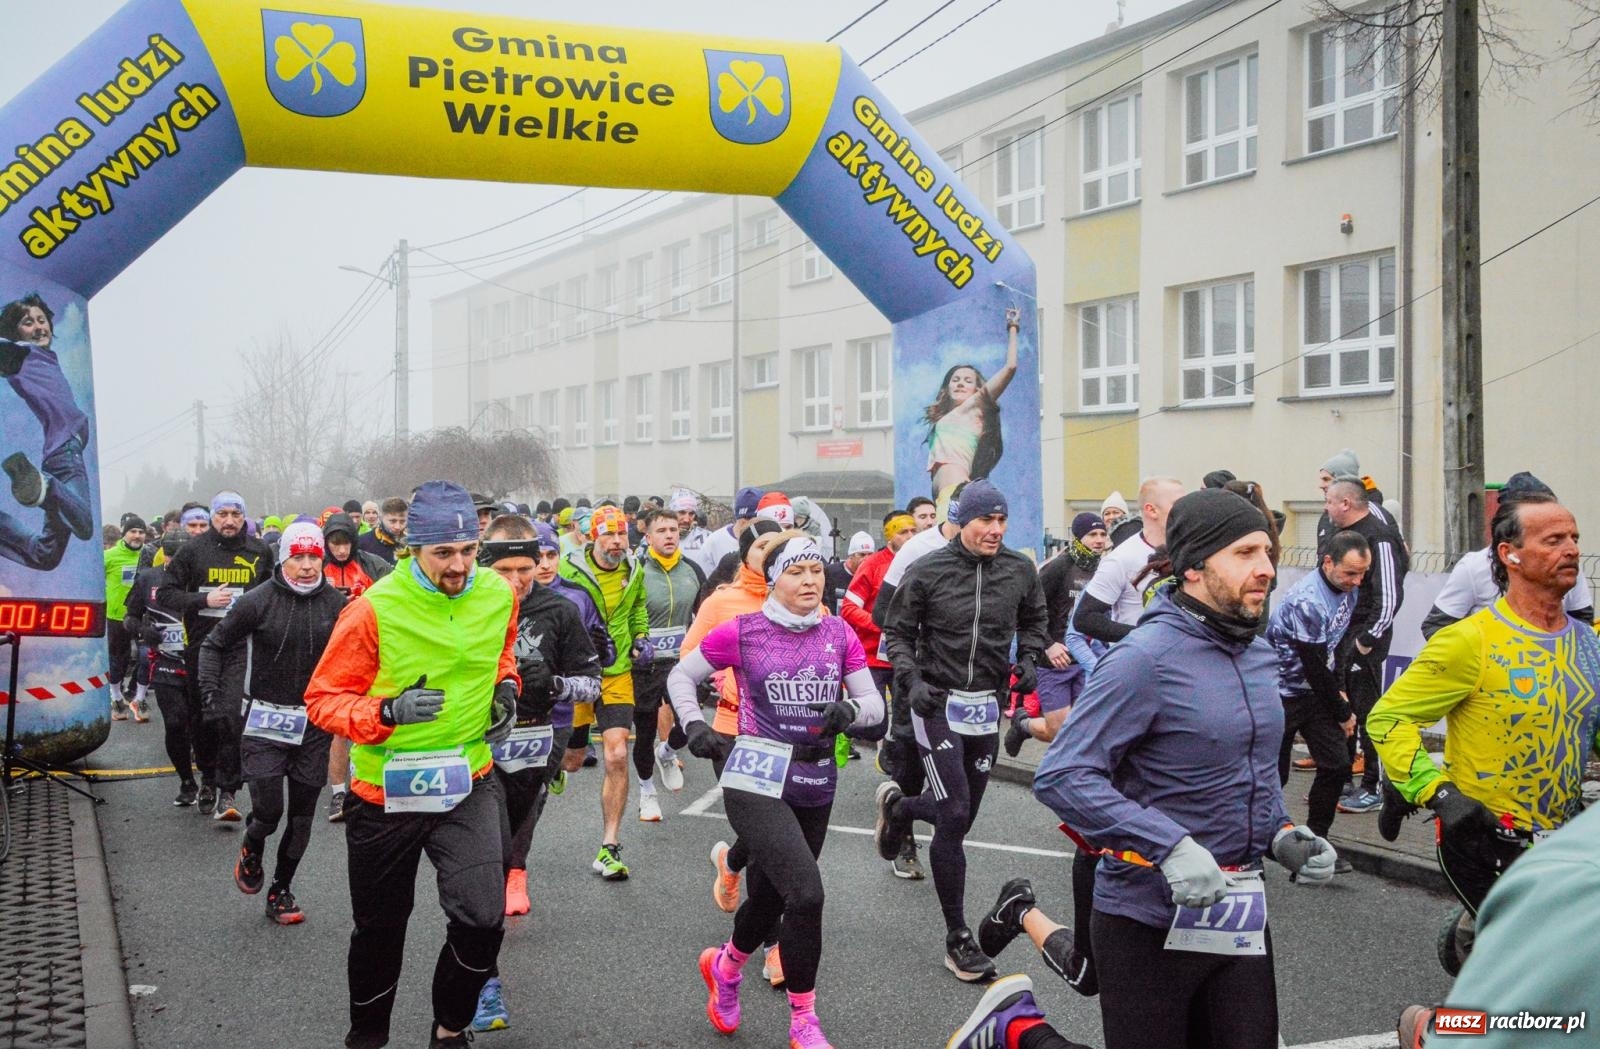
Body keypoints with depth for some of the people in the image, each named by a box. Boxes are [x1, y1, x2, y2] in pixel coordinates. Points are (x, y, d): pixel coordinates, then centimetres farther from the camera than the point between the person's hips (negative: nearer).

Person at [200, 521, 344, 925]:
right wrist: (210, 689, -7)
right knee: (268, 810, -9)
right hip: (266, 720, -3)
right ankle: (252, 849, 26)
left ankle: (281, 890, 25)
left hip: (314, 722, 3)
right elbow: (215, 644, 3)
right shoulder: (258, 601, -8)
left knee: (302, 814, 8)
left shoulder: (336, 604, 0)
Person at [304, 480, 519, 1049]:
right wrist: (389, 711, -29)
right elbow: (323, 699, -12)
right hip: (386, 791, -2)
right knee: (379, 930, 16)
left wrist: (505, 687, 0)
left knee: (483, 919, -14)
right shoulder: (373, 609, -18)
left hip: (468, 783, 2)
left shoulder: (498, 594, -5)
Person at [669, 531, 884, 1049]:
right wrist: (694, 726, -8)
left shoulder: (839, 634, 3)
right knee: (807, 894, -19)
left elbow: (874, 703, 4)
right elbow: (681, 675, 5)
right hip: (756, 782, -5)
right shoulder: (743, 631, -7)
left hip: (815, 787, 5)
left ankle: (724, 966, 51)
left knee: (771, 897, 18)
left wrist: (849, 710, -17)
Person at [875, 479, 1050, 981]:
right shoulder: (927, 572, -9)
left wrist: (1029, 659, 0)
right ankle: (957, 937, 0)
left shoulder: (1020, 570, -1)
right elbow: (897, 631, 1)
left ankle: (897, 805, 49)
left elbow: (1034, 620, 17)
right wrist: (911, 679, -13)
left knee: (960, 815, 14)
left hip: (987, 706, 4)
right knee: (955, 815, -13)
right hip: (938, 703, -4)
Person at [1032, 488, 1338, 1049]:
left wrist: (1282, 835, 3)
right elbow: (1061, 777, -22)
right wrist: (1170, 847, -28)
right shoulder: (1146, 657, -17)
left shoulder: (1259, 656, 9)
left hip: (1242, 918, 7)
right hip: (1150, 923, -7)